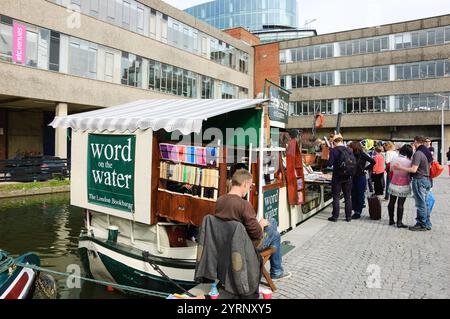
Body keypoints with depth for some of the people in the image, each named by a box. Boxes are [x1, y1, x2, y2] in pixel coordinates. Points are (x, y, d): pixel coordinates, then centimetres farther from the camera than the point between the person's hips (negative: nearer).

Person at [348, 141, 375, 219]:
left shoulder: (362, 155, -10)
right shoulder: (353, 154, 5)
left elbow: (373, 162, -11)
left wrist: (365, 168, -6)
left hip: (361, 177, -6)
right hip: (354, 177, 6)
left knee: (360, 195, 3)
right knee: (353, 195, 8)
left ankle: (358, 212, 11)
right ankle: (355, 211, 17)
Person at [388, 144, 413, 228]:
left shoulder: (393, 159, -5)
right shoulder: (409, 162, -16)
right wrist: (409, 180, 13)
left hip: (393, 184, 4)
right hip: (404, 186, -4)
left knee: (391, 202, 14)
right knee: (400, 204, 1)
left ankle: (391, 220, 23)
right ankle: (399, 222, 6)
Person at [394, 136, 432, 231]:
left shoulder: (418, 153, -18)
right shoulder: (428, 152, 10)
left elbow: (414, 170, -23)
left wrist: (400, 167, -17)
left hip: (419, 180, -9)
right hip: (427, 180, 9)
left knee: (421, 204, -1)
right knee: (425, 203, 15)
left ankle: (422, 225, 6)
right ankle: (427, 224, 22)